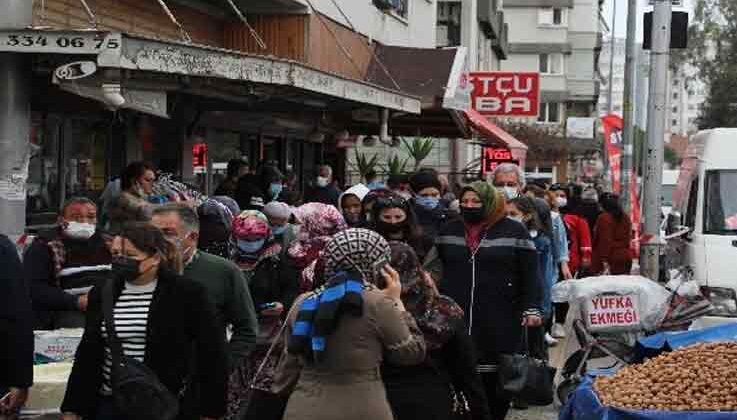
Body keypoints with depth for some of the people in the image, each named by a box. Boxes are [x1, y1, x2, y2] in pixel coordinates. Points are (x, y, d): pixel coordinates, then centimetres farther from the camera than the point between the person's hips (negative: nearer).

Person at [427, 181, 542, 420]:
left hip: (499, 321, -3)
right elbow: (436, 270, 18)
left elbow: (529, 274, -1)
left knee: (495, 378, 4)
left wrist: (532, 309, -7)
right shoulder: (448, 231, 11)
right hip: (455, 318, 3)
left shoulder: (514, 231, 0)